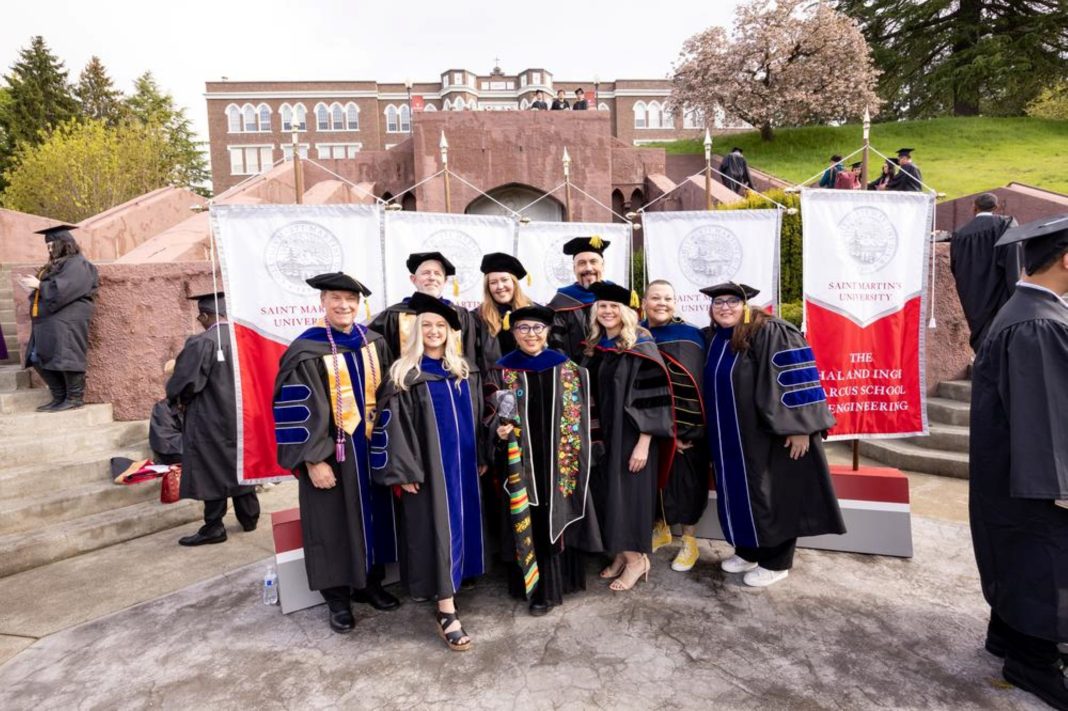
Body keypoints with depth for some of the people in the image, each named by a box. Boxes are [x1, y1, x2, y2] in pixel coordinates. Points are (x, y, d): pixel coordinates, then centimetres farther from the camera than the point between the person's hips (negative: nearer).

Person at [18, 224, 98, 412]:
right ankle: (59, 397, 16)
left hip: (66, 323, -10)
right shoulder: (55, 265, 22)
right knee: (40, 360, 10)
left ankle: (75, 398, -1)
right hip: (48, 322, 11)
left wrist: (39, 285, -8)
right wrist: (33, 289, 8)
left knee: (65, 359, -9)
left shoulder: (77, 264, -9)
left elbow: (61, 290, -19)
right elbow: (48, 290, 26)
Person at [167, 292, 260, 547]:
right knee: (240, 464, 16)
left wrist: (178, 399, 6)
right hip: (242, 413, 7)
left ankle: (214, 526, 9)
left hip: (210, 417, -6)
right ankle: (249, 516, 25)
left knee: (213, 469, 3)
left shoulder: (201, 343, -19)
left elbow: (186, 380, -15)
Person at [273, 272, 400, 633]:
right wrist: (313, 460, -17)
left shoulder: (374, 344, 5)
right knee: (335, 523, 6)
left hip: (371, 446, 5)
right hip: (330, 451, -5)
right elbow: (297, 411, -14)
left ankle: (370, 583, 32)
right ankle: (338, 598, 24)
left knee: (372, 515, 14)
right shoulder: (306, 351, -11)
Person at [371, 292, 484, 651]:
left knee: (463, 523, 13)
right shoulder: (403, 375, -7)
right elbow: (393, 424, -11)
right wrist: (404, 471, -16)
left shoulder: (465, 370, 9)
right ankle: (447, 613, 1)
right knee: (437, 529, -5)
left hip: (464, 463, 6)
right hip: (428, 466, -6)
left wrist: (482, 456, 11)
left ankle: (446, 587, 33)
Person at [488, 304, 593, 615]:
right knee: (526, 522, 6)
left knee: (554, 518, 6)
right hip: (521, 461, 0)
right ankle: (532, 583, 23)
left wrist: (576, 458, 0)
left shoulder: (568, 369, 2)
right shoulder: (502, 371, 0)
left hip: (558, 460, 1)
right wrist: (500, 430, -18)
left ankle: (547, 587, 20)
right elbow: (492, 415, 3)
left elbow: (578, 419, 4)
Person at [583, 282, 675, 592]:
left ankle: (636, 558, 15)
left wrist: (643, 443, -20)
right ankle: (621, 554, 25)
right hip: (603, 434, 6)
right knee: (607, 492, 10)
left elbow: (653, 397, -15)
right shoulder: (594, 348, 8)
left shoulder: (641, 346, -11)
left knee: (629, 492, -1)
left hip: (632, 436, -6)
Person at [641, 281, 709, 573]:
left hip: (683, 427, -4)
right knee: (654, 478, 15)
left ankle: (689, 540, 24)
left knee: (684, 480, 6)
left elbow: (690, 385, -14)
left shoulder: (688, 336, -10)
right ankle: (661, 528, 36)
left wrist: (684, 430, -16)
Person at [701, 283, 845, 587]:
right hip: (732, 434, 7)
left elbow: (796, 377, -20)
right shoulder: (714, 338, 7)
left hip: (768, 432, -7)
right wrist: (716, 430, 16)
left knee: (770, 495, 4)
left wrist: (800, 426, -22)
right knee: (739, 492, 15)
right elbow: (714, 385, 19)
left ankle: (775, 562, 19)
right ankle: (748, 551, 31)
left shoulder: (770, 333, -16)